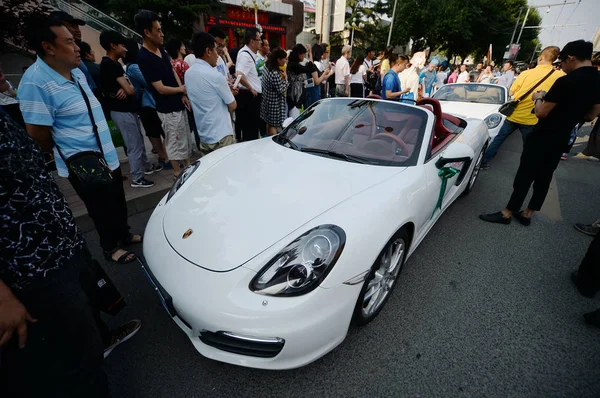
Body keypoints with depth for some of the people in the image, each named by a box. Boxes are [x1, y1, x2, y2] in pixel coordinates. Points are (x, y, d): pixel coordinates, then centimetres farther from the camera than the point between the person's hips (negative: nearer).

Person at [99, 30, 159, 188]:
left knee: (139, 141, 20)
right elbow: (130, 90, -21)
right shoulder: (109, 64, -16)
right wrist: (127, 88, 2)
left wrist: (125, 89, -13)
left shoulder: (114, 64, 14)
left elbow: (126, 86, 11)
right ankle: (137, 179, 6)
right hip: (122, 112, -10)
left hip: (128, 109, 10)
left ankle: (148, 166, 36)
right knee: (134, 146, -4)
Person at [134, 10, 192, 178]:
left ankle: (188, 167, 33)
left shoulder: (161, 50, 8)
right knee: (175, 143, 3)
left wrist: (183, 95, -2)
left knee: (186, 139, 17)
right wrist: (183, 89, -4)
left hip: (179, 104, 8)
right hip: (168, 109, -8)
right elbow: (161, 89, -18)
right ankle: (178, 174, 18)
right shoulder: (144, 58, -17)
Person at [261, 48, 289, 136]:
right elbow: (281, 90, -20)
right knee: (274, 125, 0)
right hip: (274, 102, -10)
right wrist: (285, 79, -8)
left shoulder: (267, 67, 3)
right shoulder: (275, 74, -26)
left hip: (268, 100, 10)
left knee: (269, 123, 19)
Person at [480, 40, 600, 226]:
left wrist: (538, 98, 3)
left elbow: (541, 113, -15)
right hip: (562, 138, 8)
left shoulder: (566, 81, -19)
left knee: (525, 175, -3)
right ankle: (527, 213, 21)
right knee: (545, 176, 12)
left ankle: (507, 213, 4)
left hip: (543, 136, -8)